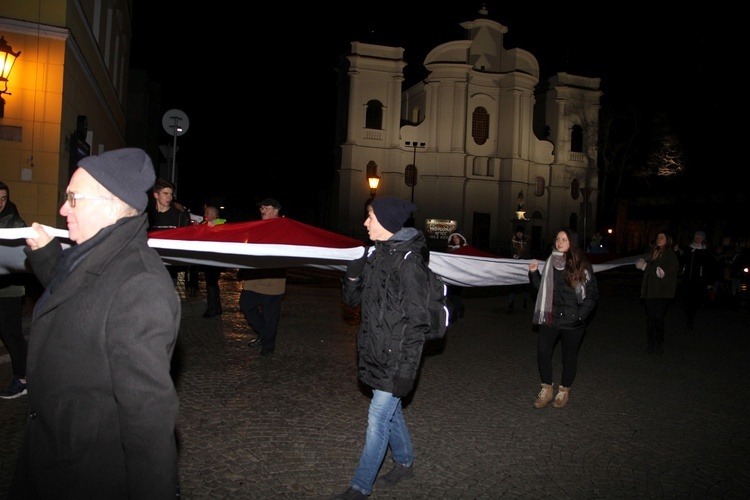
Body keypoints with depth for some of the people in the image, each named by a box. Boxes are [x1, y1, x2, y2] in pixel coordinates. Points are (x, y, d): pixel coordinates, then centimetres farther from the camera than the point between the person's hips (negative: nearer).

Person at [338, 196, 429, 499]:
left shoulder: (408, 260, -18)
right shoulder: (374, 254, 5)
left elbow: (418, 321, -18)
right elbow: (351, 299, 10)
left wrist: (406, 369, -19)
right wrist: (353, 272, -10)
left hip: (396, 357, -8)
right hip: (375, 352, 8)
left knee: (378, 420, 1)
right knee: (390, 410, 22)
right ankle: (404, 463, 42)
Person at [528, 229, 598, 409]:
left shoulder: (581, 265, -6)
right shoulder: (550, 262, 5)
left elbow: (593, 293, -3)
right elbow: (541, 287, 13)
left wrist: (581, 314, -11)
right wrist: (534, 273, -3)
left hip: (572, 320, -3)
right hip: (550, 317, 3)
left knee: (569, 355, 10)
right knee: (542, 352, -4)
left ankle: (564, 391, 28)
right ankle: (547, 389, 15)